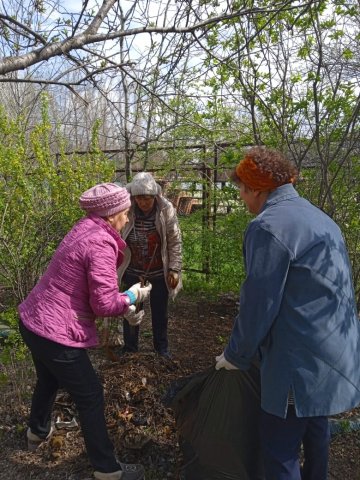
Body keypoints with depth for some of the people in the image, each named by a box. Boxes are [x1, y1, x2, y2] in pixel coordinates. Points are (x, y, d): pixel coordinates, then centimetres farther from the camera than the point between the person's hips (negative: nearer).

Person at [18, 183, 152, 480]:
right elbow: (104, 303, -23)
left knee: (49, 380, 33)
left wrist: (125, 308, 3)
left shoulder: (85, 231, 7)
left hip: (33, 321, 10)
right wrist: (133, 296, -5)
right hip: (56, 333, -10)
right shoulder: (101, 243, -23)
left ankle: (38, 431, 58)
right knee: (90, 397, 7)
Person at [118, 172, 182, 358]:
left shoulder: (166, 210, -15)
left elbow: (175, 242, -8)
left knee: (160, 312, 14)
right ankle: (129, 349, 31)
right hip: (133, 271, 0)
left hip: (159, 272, 0)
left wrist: (174, 269, -10)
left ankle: (162, 349, 33)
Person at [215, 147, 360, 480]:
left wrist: (235, 355, -1)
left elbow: (258, 304, -17)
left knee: (279, 448, 4)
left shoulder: (268, 227, -18)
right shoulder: (319, 218, 11)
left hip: (302, 361, -9)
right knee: (315, 427, 26)